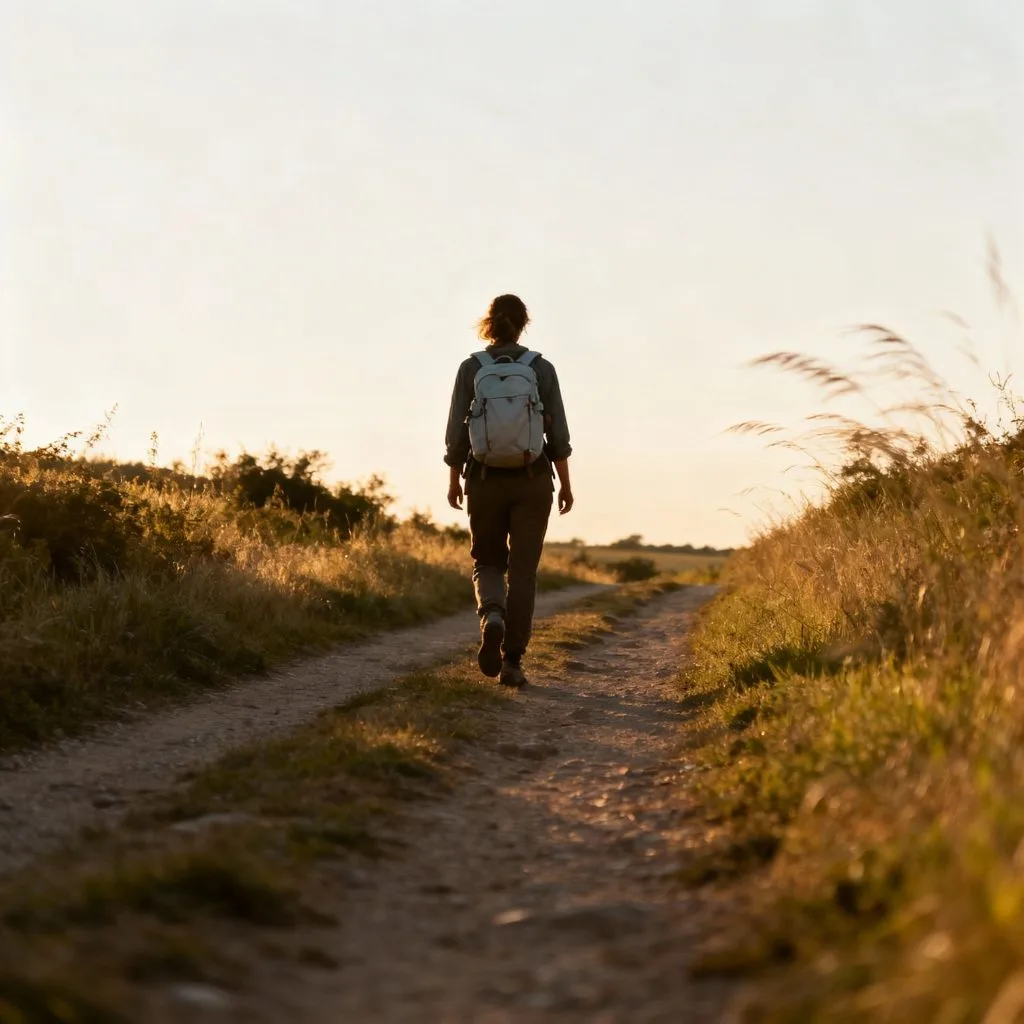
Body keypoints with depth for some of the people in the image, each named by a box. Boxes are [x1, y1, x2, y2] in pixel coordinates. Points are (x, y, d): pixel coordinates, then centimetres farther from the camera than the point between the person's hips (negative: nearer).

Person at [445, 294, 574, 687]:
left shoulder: (471, 369, -4)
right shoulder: (541, 369, -4)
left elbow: (456, 433, -3)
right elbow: (558, 433, -4)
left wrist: (453, 480, 9)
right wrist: (565, 484, 4)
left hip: (485, 481, 0)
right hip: (532, 482, 0)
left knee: (488, 562, 16)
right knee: (523, 571, 5)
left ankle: (492, 617, -15)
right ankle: (512, 662, -1)